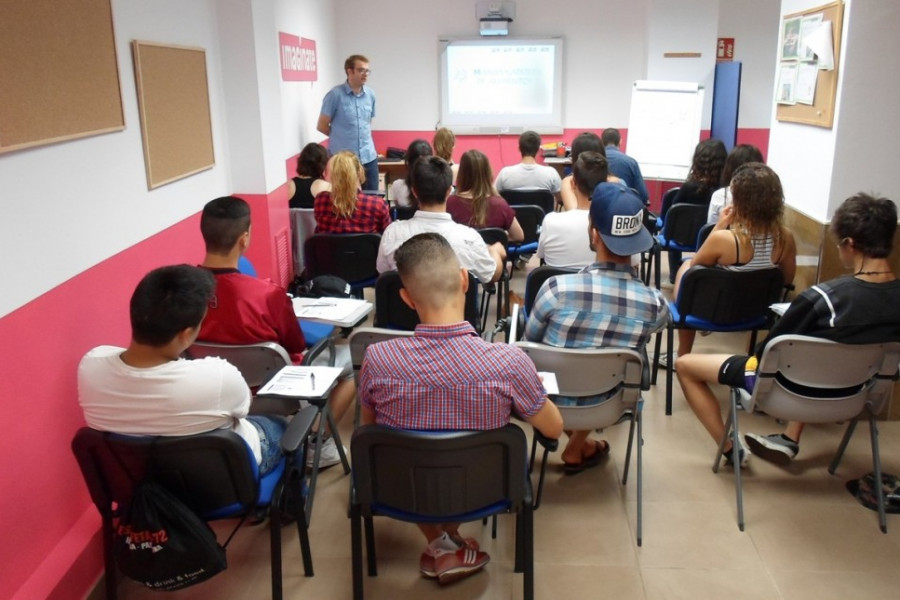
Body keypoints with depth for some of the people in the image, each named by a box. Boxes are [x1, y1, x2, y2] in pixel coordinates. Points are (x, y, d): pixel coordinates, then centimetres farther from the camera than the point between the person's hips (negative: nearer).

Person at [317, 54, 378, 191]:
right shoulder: (335, 95, -9)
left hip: (369, 157, 5)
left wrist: (362, 137, 11)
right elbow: (322, 126, -2)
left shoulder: (370, 94, 7)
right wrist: (341, 137, 9)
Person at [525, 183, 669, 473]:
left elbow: (530, 340, -9)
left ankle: (577, 445, 35)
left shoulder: (557, 287, -29)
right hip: (604, 406, 1)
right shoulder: (655, 304, -22)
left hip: (547, 401, -1)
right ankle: (576, 449, 32)